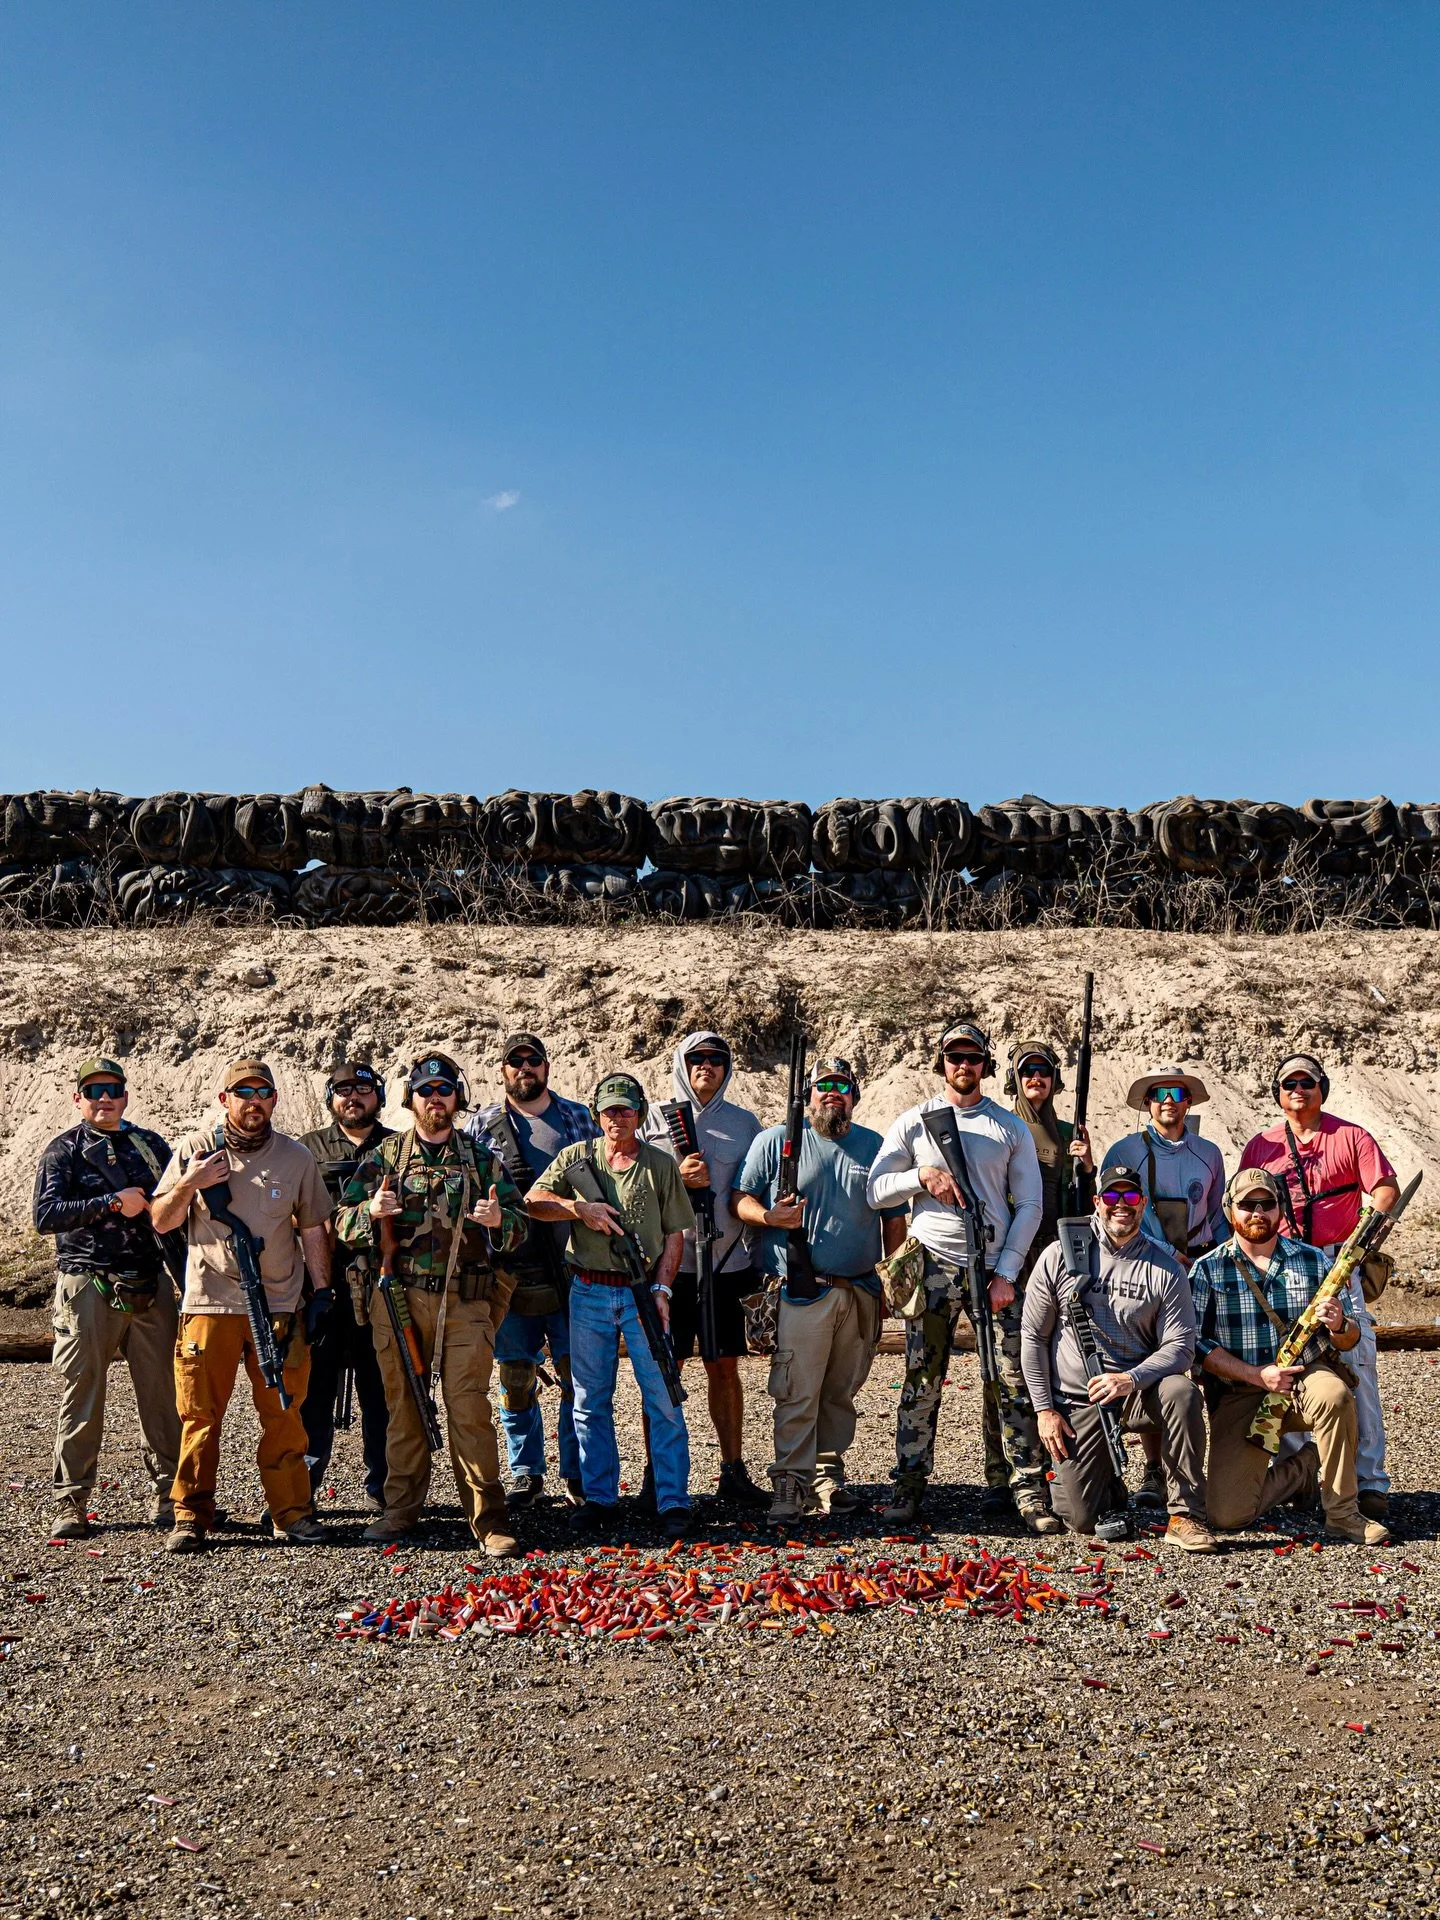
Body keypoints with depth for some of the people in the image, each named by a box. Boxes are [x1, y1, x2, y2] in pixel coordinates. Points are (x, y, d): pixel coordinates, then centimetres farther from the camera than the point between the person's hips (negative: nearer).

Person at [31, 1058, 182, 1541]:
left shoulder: (151, 1145, 14)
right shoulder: (63, 1150, 4)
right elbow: (46, 1215, -10)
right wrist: (113, 1204, -15)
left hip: (152, 1286, 3)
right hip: (88, 1288, -3)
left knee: (162, 1396, 5)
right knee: (81, 1397, 2)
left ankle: (168, 1496, 14)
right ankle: (68, 1504, 13)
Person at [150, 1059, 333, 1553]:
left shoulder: (297, 1157, 5)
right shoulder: (194, 1149, 2)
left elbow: (312, 1230, 12)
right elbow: (160, 1222, 5)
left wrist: (321, 1290, 6)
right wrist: (187, 1184, -13)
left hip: (279, 1305, 1)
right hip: (209, 1303, 0)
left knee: (283, 1415, 3)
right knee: (199, 1414, 3)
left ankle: (292, 1512, 14)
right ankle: (190, 1517, 15)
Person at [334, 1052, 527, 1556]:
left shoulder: (482, 1158, 10)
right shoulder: (384, 1156, 10)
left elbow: (519, 1226, 9)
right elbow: (343, 1223, 7)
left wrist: (499, 1220, -14)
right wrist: (371, 1210, -15)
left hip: (465, 1302, -1)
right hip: (398, 1299, 1)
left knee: (469, 1409, -5)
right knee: (403, 1406, 8)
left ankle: (488, 1518, 2)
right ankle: (401, 1508, 23)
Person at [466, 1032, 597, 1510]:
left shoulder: (578, 1118, 8)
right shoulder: (480, 1125, 5)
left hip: (571, 1272, 0)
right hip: (509, 1276, 0)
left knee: (579, 1375, 2)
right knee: (516, 1380, 7)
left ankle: (576, 1475, 16)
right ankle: (525, 1474, 21)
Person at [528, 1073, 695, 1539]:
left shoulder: (660, 1164, 3)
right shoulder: (575, 1158, 7)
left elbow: (674, 1233, 3)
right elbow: (532, 1201, 0)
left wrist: (662, 1288, -7)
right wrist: (580, 1208, -14)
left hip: (643, 1293, -2)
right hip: (589, 1293, 2)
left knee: (663, 1400, -3)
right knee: (590, 1403, 8)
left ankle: (673, 1502, 5)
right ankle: (600, 1498, 20)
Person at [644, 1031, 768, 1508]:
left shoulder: (744, 1123, 10)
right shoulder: (654, 1120, 4)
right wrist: (678, 1179, -15)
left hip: (726, 1263, 2)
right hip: (669, 1262, -2)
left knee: (725, 1368, 9)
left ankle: (734, 1470, 18)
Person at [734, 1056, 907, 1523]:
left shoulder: (876, 1147, 12)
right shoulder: (775, 1141, 3)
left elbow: (894, 1218, 16)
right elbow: (741, 1199, 3)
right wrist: (768, 1215, -17)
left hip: (862, 1292, 4)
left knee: (841, 1393, 11)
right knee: (797, 1394, -7)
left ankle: (829, 1474, 23)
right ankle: (792, 1484, 1)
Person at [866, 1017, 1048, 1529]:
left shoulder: (1011, 1127, 9)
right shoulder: (914, 1122, 8)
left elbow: (1029, 1205, 5)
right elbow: (875, 1191, 5)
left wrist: (1006, 1273, -4)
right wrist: (922, 1175, -12)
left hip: (997, 1269, 0)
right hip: (934, 1269, 0)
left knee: (1016, 1382, -2)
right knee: (921, 1381, 3)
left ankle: (1030, 1492, 6)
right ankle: (909, 1486, 12)